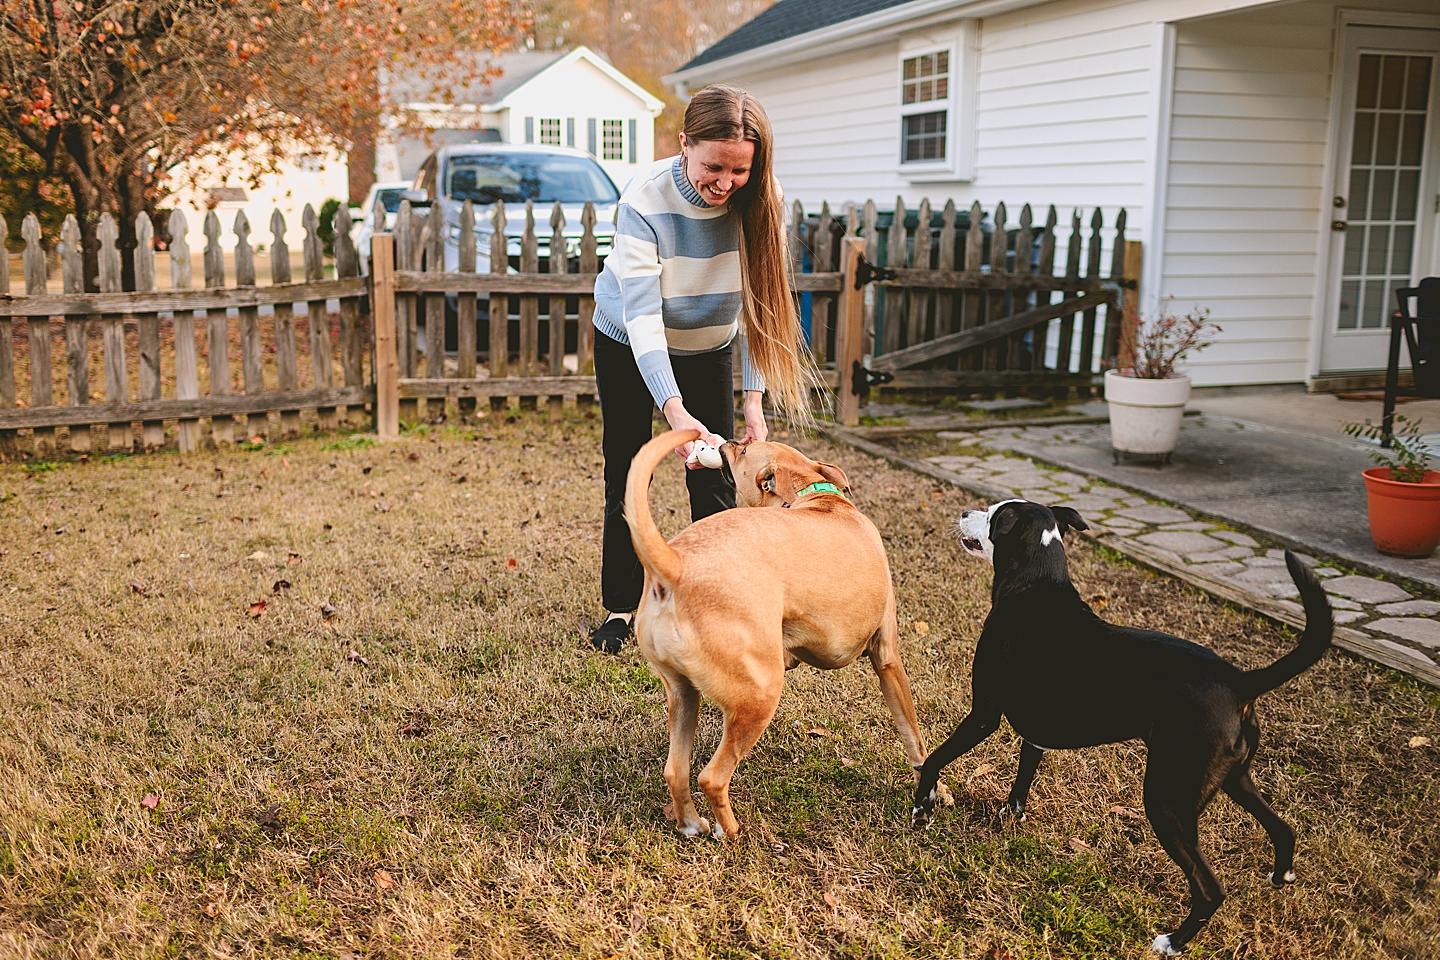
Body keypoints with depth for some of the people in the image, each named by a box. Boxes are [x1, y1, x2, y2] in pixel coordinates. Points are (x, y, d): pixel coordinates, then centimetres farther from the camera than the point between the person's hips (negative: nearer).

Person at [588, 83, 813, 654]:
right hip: (627, 347, -2)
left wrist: (754, 399, -26)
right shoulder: (645, 201, -32)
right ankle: (621, 608, 17)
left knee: (715, 485, 0)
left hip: (706, 349, 2)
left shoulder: (755, 204, -24)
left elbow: (757, 303, -18)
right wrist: (673, 409, -48)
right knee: (626, 481, 2)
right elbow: (642, 315, -36)